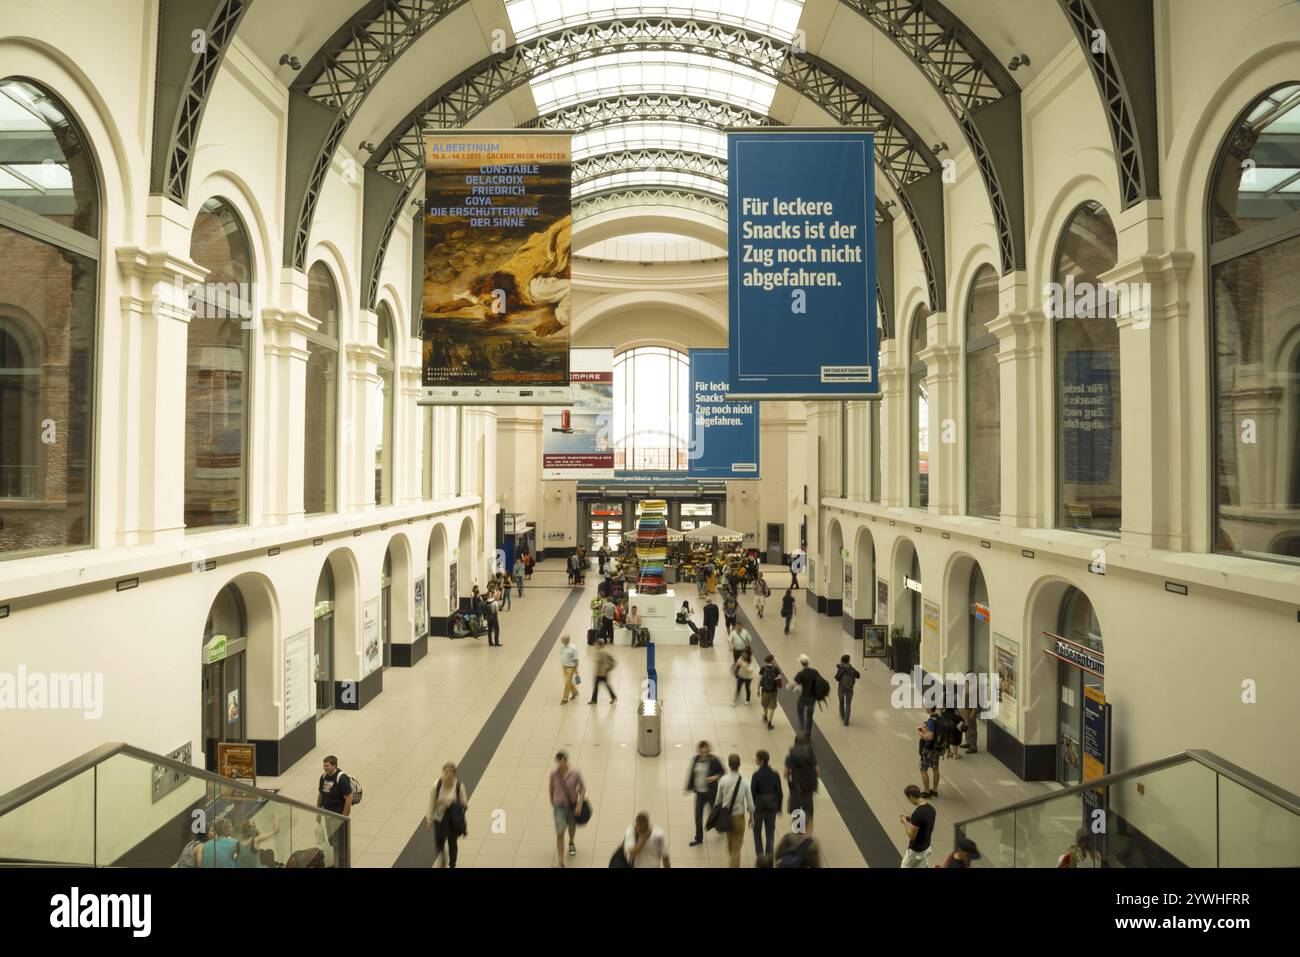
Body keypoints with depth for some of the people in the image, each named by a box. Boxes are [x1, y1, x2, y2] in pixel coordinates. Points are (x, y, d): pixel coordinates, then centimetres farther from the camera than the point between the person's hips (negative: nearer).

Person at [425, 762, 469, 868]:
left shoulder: (459, 786, -18)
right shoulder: (437, 786, -16)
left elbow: (464, 805, -10)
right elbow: (431, 804, -7)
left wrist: (452, 803, -27)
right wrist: (429, 821, -5)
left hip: (453, 820, -1)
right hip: (439, 818, 1)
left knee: (452, 843, 7)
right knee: (439, 843, 2)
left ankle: (452, 866, 31)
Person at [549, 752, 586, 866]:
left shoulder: (575, 773, -21)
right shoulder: (554, 774, -18)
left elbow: (582, 788, -10)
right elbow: (552, 788, 1)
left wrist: (580, 804, -17)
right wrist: (552, 801, 15)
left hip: (573, 804, 1)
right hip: (559, 806, -1)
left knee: (572, 826, 26)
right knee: (560, 834, -8)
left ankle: (571, 843, 59)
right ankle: (561, 863, 0)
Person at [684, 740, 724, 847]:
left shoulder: (714, 760, -14)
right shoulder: (696, 760, -1)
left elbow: (722, 772, -5)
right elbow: (691, 774, 8)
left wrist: (715, 777, -22)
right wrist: (689, 788, 12)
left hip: (711, 792, -4)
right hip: (699, 792, 4)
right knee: (698, 815, 8)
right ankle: (699, 838, 24)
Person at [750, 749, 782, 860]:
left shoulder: (756, 775, -17)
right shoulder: (775, 775, -5)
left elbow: (752, 792, -14)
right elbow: (779, 792, 0)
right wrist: (778, 808, 10)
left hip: (759, 806, -3)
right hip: (772, 806, 3)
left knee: (757, 831, 16)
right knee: (770, 832, 16)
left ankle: (760, 854, 14)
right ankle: (769, 855, 17)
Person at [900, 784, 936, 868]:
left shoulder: (917, 813, -29)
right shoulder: (931, 808, -1)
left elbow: (912, 836, -23)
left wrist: (905, 822, -9)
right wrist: (911, 821, 10)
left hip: (916, 851, -8)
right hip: (927, 848, 8)